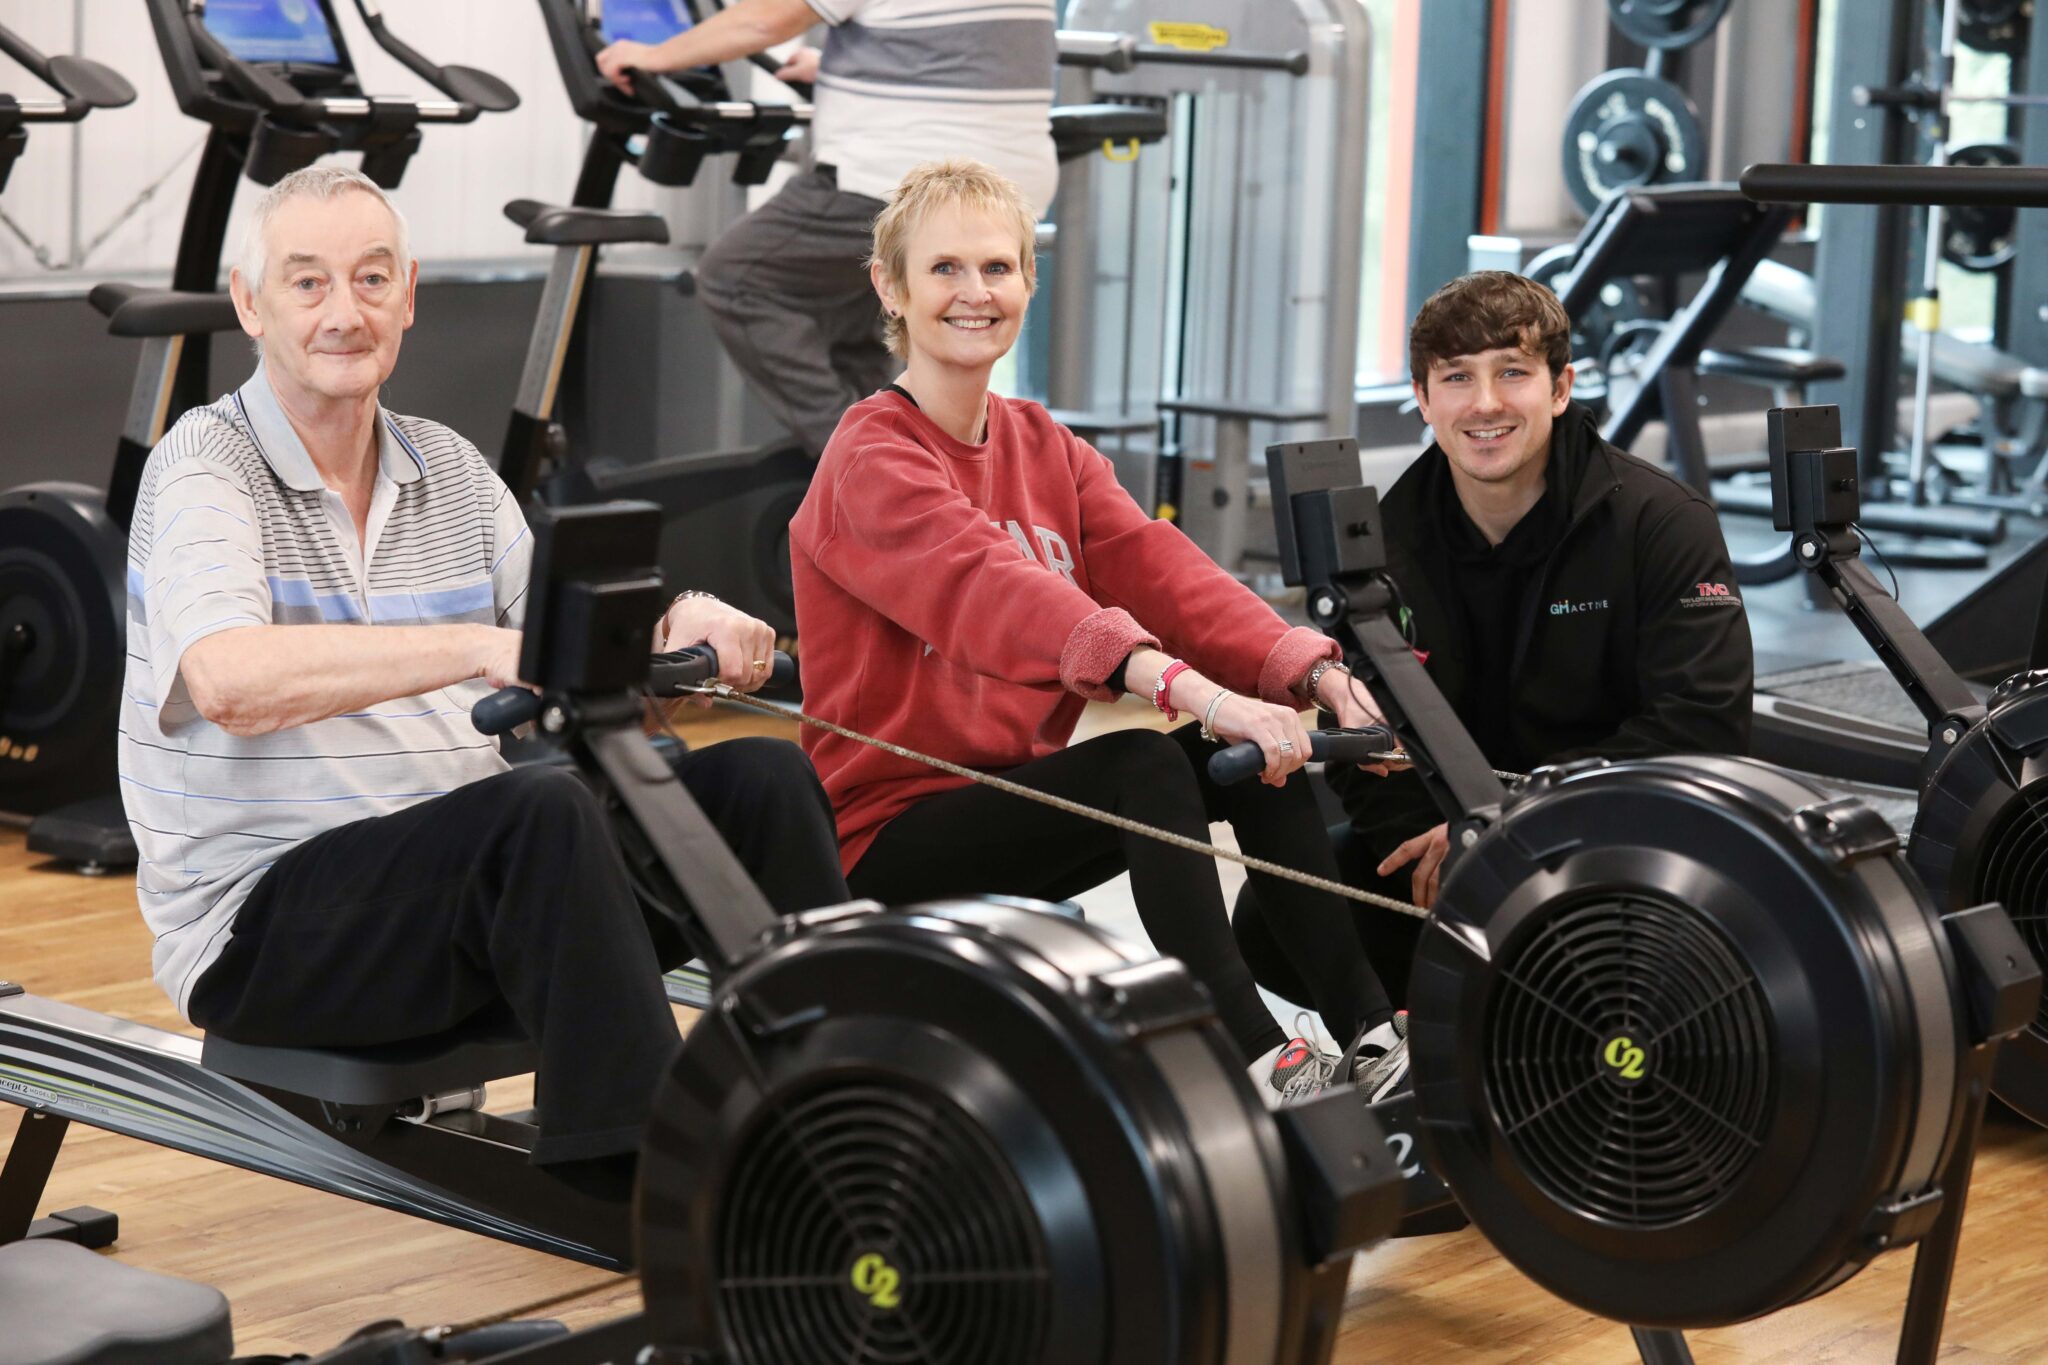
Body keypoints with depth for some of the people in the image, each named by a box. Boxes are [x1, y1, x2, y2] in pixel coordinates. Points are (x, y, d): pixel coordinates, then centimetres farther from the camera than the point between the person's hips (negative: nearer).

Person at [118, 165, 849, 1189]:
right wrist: (477, 648, -36)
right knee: (543, 814, -34)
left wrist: (671, 624, -12)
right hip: (266, 913, -7)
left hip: (469, 872, 7)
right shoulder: (207, 464, -8)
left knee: (759, 779, -10)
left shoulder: (448, 469, 14)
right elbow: (230, 681, -27)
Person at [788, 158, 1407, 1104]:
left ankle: (1371, 1031, -15)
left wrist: (1309, 671, -23)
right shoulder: (871, 461, -13)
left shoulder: (1047, 451, 11)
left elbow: (1162, 570, -5)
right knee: (1146, 763, -30)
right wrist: (1188, 688, -45)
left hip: (1013, 802, 7)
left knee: (1258, 751, -13)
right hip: (888, 838, -7)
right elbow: (995, 590, -31)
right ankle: (1254, 1057, -34)